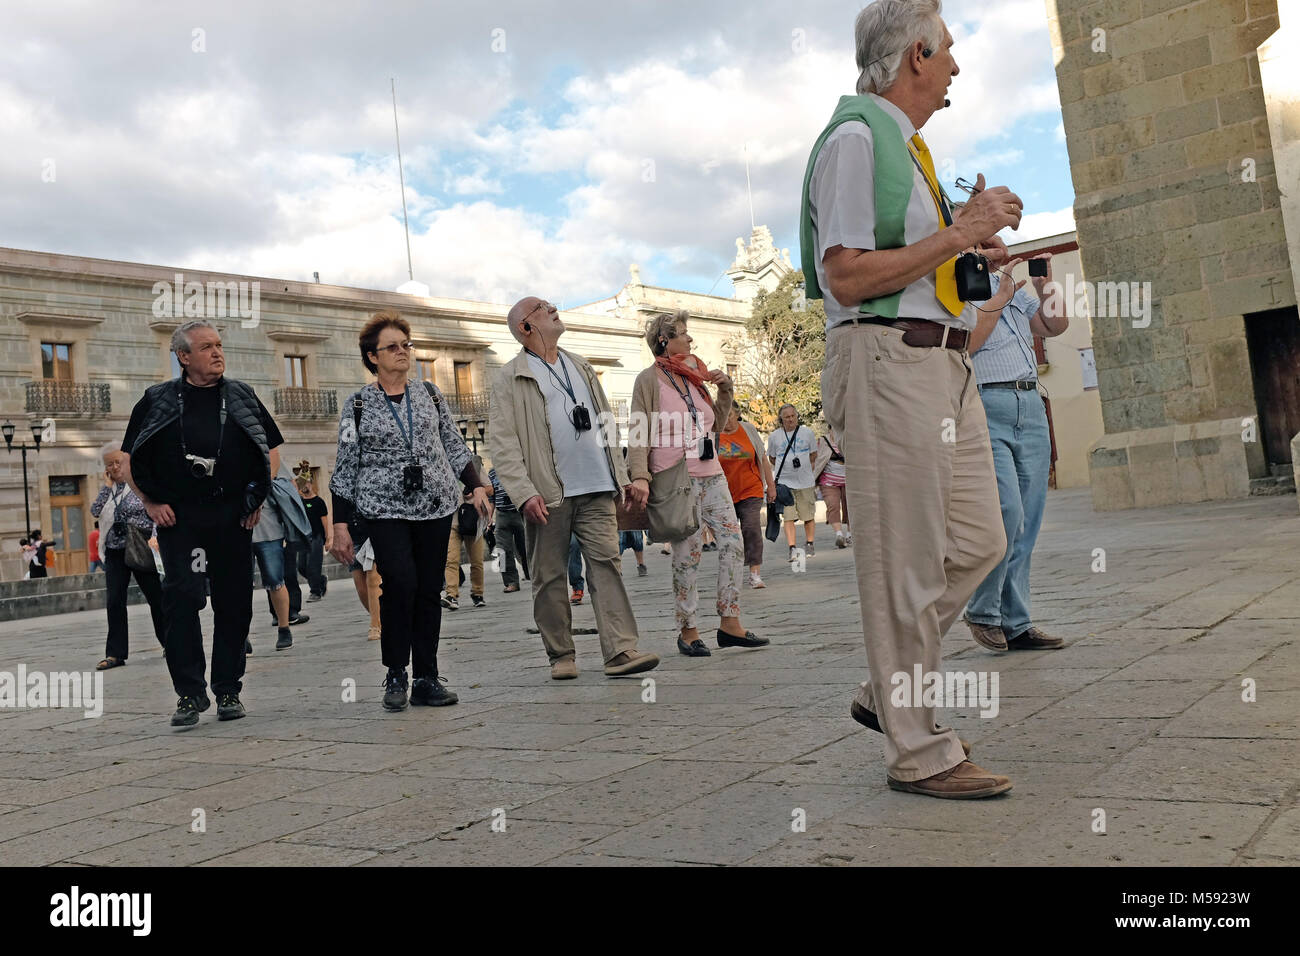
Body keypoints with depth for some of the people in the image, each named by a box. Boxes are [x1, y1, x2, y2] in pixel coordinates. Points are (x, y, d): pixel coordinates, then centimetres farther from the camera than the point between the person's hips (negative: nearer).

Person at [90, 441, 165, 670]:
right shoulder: (109, 489, 12)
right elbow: (95, 510, 0)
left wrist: (153, 539, -14)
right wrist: (107, 486, -1)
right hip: (115, 552, 4)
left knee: (156, 597, 4)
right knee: (114, 601, -1)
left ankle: (169, 643, 18)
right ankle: (115, 653, 3)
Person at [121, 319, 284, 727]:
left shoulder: (242, 397, 11)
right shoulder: (158, 401, 7)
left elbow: (272, 452, 17)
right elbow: (131, 460, 10)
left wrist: (259, 495, 6)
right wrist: (152, 503, -1)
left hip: (234, 517, 2)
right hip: (178, 517, -2)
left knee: (234, 604, 4)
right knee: (181, 599, -10)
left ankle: (228, 691, 15)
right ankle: (190, 693, -2)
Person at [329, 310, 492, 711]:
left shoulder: (430, 393, 12)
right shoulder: (357, 406, 3)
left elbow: (454, 446, 16)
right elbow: (345, 468, 3)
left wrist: (476, 485, 3)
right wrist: (340, 526, -1)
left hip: (435, 504, 3)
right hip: (384, 508, -3)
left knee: (429, 591, 2)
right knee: (401, 582, -19)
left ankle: (426, 679, 11)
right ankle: (395, 675, -3)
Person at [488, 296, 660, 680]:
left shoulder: (582, 367, 20)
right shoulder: (510, 378, 3)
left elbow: (606, 426, 22)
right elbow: (503, 443, -5)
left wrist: (623, 477, 15)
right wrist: (524, 493, -16)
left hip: (597, 489, 4)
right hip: (548, 494, -3)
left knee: (606, 564, -5)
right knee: (549, 576, 2)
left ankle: (620, 651, -8)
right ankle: (561, 656, 14)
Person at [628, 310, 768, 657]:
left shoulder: (694, 376, 17)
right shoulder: (650, 379, -2)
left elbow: (715, 424, 25)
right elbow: (639, 433, -7)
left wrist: (725, 390, 12)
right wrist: (640, 476, -19)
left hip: (710, 475, 7)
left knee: (733, 541, 0)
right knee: (687, 554, -5)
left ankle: (730, 624, 7)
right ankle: (688, 632, 7)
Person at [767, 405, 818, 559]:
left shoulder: (807, 432, 5)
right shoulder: (774, 436, 3)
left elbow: (813, 455, 16)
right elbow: (771, 458, 14)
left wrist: (804, 466, 4)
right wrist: (787, 467, 6)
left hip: (805, 482, 1)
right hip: (784, 482, -1)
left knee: (809, 516, 6)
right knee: (789, 517, -7)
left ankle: (809, 544, 23)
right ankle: (792, 548, -5)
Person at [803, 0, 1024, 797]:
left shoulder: (909, 146, 22)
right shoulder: (857, 138, -7)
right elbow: (847, 277, -16)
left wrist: (976, 228, 13)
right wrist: (957, 235, -13)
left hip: (942, 361, 10)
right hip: (887, 359, -10)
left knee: (977, 541, 11)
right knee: (907, 562, -5)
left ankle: (890, 693, 23)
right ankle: (918, 752, 7)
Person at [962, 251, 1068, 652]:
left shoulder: (1012, 287, 23)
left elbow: (1055, 326, 18)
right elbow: (963, 344, -13)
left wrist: (1045, 289, 4)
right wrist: (999, 299, -9)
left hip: (1031, 407, 7)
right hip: (985, 406, -7)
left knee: (1027, 522, 4)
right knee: (1007, 510, -18)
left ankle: (1015, 623, 8)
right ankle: (982, 610, -1)